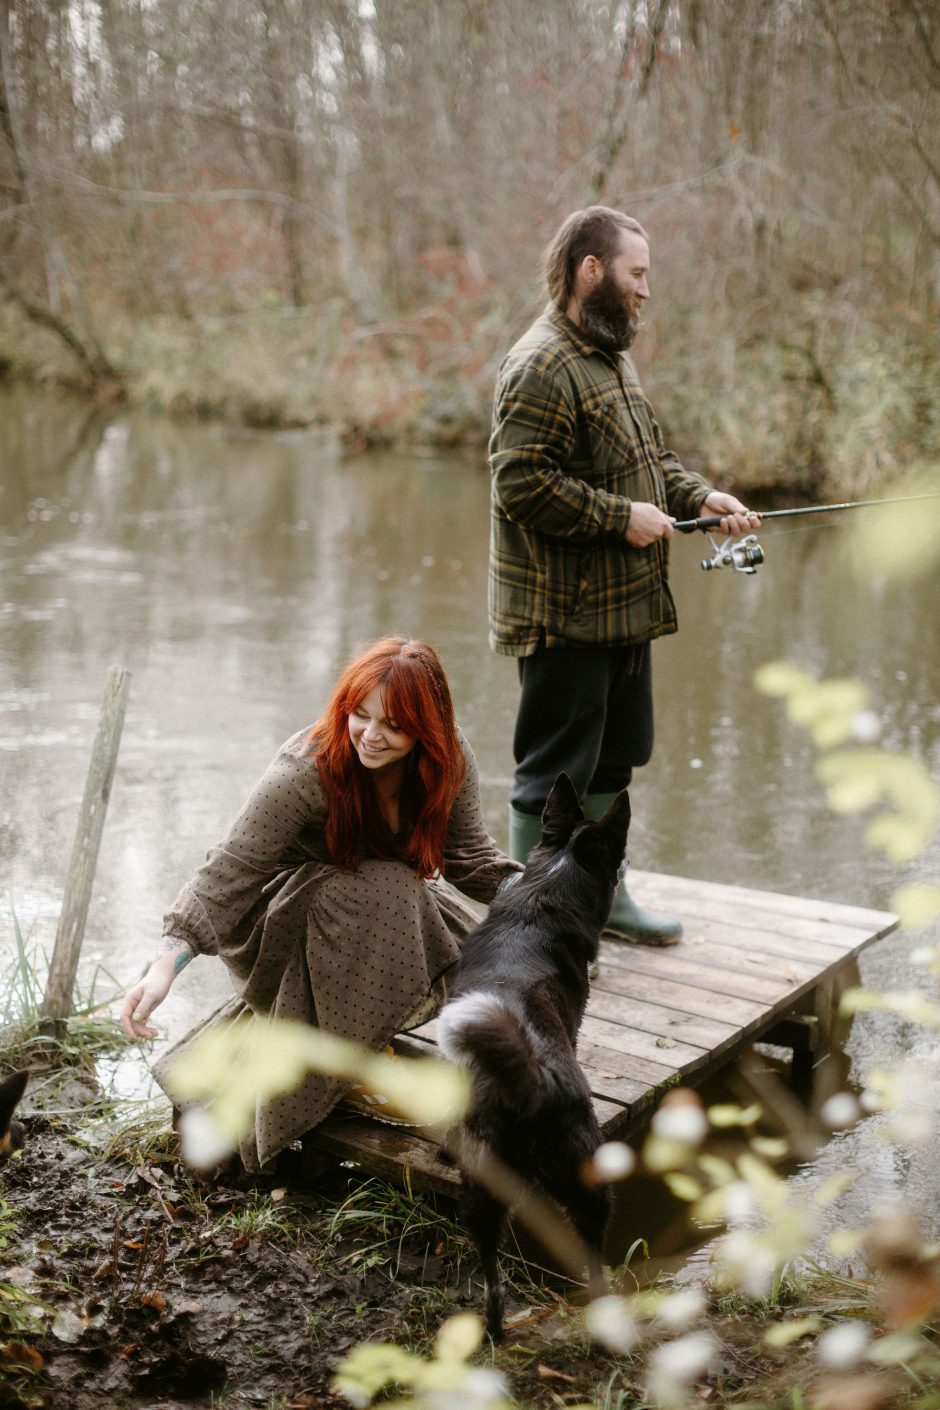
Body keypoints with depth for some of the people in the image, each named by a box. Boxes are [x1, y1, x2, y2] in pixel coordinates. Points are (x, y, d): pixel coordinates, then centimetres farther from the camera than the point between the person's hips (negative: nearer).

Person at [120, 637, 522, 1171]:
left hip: (387, 904, 5)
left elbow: (471, 856, -3)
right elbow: (229, 872, -31)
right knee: (378, 891, -35)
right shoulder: (306, 771, -30)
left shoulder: (452, 761, -15)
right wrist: (165, 967, -40)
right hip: (284, 917, -5)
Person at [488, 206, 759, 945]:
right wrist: (621, 516, -20)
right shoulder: (542, 366, -17)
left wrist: (700, 496, 5)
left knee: (612, 759, 20)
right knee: (554, 771, -1)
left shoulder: (611, 355, 16)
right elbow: (521, 483, -25)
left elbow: (652, 456, 23)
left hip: (624, 607, 10)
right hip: (565, 614, -10)